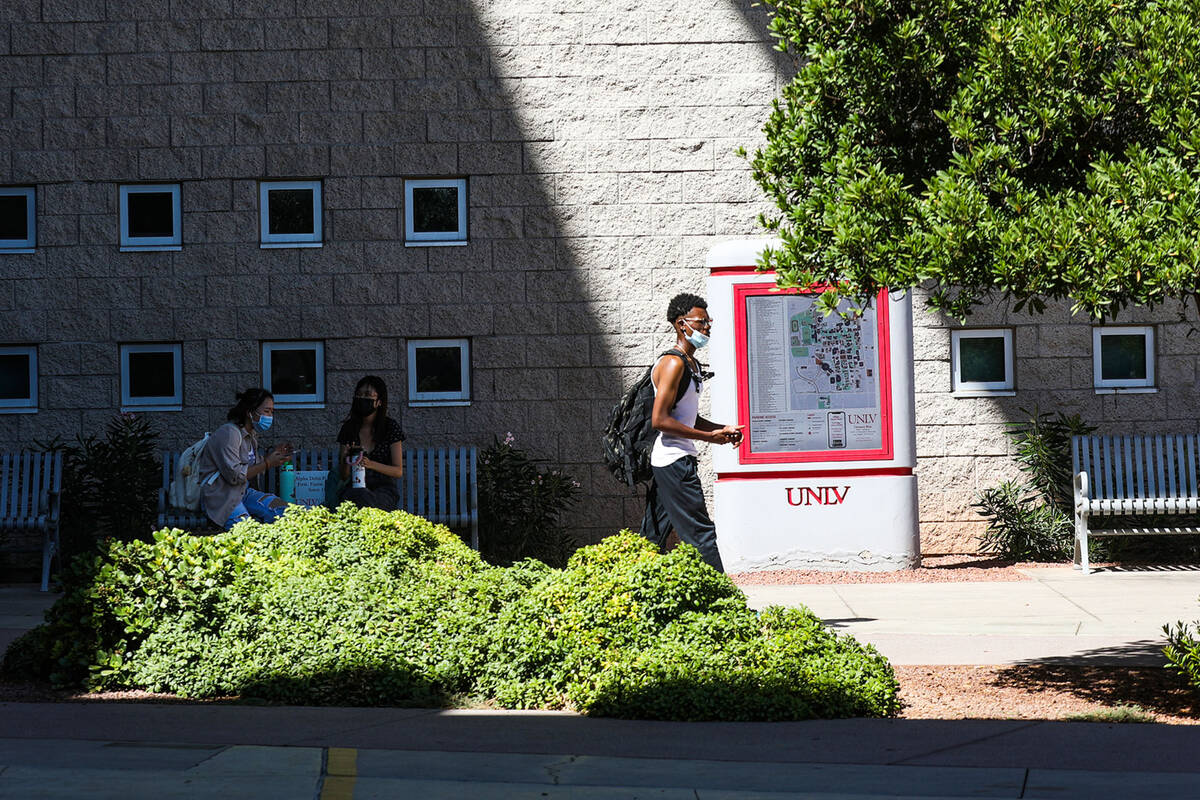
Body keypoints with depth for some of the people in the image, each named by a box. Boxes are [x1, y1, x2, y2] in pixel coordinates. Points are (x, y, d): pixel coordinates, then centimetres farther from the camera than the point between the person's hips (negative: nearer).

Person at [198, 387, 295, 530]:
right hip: (220, 498, -9)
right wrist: (267, 464, -18)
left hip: (243, 492, 9)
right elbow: (234, 475, -23)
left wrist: (273, 453, 5)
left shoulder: (251, 435, 12)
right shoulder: (229, 433, -17)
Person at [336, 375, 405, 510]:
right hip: (355, 487, 2)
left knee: (365, 500, -38)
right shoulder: (349, 428, 10)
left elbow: (398, 471, -2)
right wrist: (345, 460, -12)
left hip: (384, 489, -2)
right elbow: (344, 476, 11)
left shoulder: (391, 427, 2)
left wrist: (371, 464, -19)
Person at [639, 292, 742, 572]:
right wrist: (709, 437, -18)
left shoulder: (692, 364, 17)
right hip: (674, 459, -10)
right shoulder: (673, 363, -15)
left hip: (668, 461, 10)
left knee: (654, 534, 12)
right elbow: (660, 420, -21)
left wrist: (721, 428, 8)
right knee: (700, 532, -8)